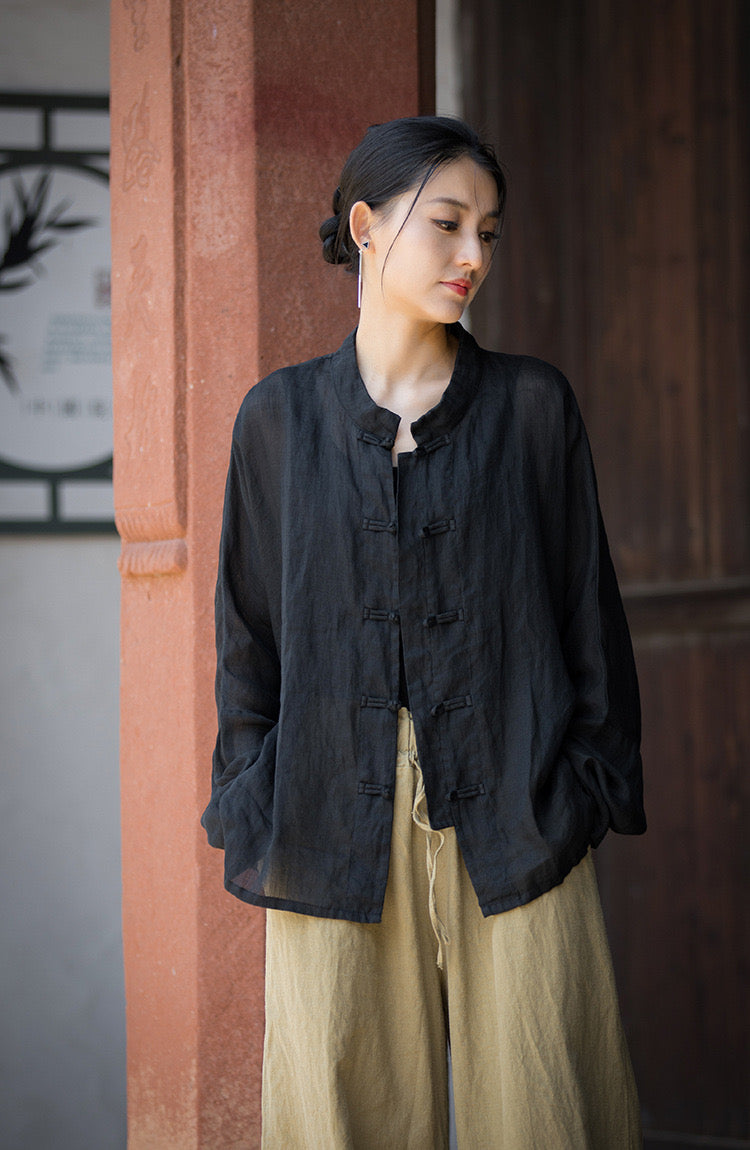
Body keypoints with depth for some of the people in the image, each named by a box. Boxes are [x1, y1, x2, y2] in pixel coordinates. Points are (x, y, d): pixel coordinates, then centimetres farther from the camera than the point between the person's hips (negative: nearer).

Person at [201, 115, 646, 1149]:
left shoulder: (534, 406, 5)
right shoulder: (282, 416, 7)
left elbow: (588, 608, 7)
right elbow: (248, 631, 11)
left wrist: (597, 787, 1)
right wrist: (251, 807, 5)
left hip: (514, 826, -1)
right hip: (334, 826, 1)